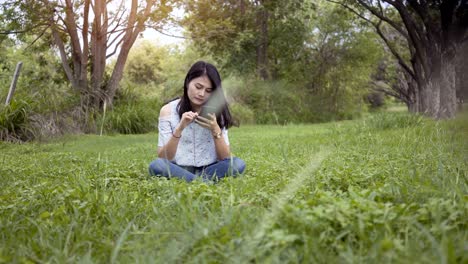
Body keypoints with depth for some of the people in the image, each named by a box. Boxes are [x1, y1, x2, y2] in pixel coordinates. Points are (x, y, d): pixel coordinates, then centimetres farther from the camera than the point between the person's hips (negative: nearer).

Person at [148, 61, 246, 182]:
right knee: (156, 165, -32)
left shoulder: (215, 112, 1)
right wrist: (179, 129, -23)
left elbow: (225, 158, -4)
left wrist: (215, 130, -19)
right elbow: (162, 158, -10)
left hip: (209, 170, 1)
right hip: (178, 170, -1)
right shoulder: (168, 110, -4)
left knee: (238, 164, -26)